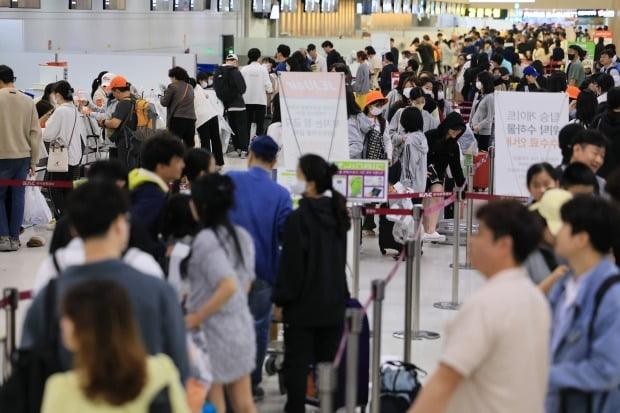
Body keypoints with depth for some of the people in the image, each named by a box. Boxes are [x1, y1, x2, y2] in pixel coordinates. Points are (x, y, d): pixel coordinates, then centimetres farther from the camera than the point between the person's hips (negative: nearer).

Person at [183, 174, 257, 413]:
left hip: (213, 330, -7)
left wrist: (196, 318, -19)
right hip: (241, 326, 8)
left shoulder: (206, 240, -19)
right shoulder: (242, 236, 6)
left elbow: (229, 287, -29)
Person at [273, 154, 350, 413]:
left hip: (303, 304, -7)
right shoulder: (336, 212, 5)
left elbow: (291, 263, -15)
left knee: (297, 362, 1)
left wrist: (280, 301, -7)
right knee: (328, 360, 12)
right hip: (334, 301, 7)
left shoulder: (299, 217, -16)